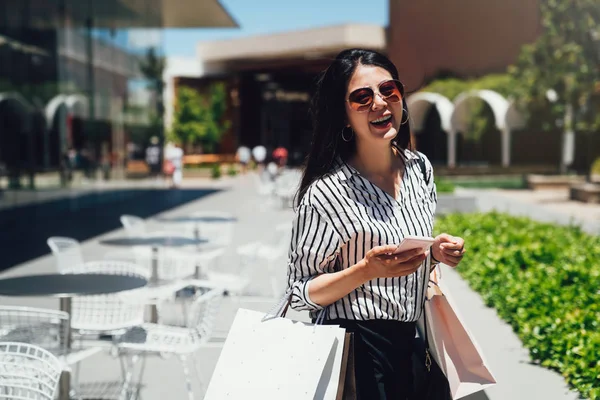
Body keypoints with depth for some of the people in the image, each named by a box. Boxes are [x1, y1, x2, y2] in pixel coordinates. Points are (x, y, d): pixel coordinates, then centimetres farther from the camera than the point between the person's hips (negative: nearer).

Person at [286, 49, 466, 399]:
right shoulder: (326, 193, -18)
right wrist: (367, 270, -27)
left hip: (411, 342, 6)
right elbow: (301, 294, -13)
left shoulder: (420, 168, 0)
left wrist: (438, 252, -6)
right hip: (356, 349, -6)